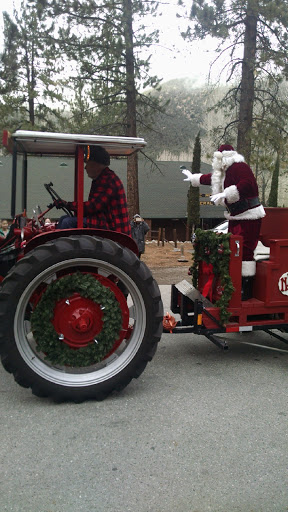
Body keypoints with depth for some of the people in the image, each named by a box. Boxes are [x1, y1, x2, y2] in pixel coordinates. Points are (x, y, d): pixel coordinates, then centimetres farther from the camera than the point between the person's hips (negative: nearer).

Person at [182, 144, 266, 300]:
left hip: (249, 216, -10)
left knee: (245, 250, -14)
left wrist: (225, 193, -31)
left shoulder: (240, 167, -13)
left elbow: (247, 184, -29)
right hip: (236, 217, 10)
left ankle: (246, 290, -12)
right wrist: (193, 178, 51)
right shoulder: (223, 172, 18)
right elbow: (210, 178, 37)